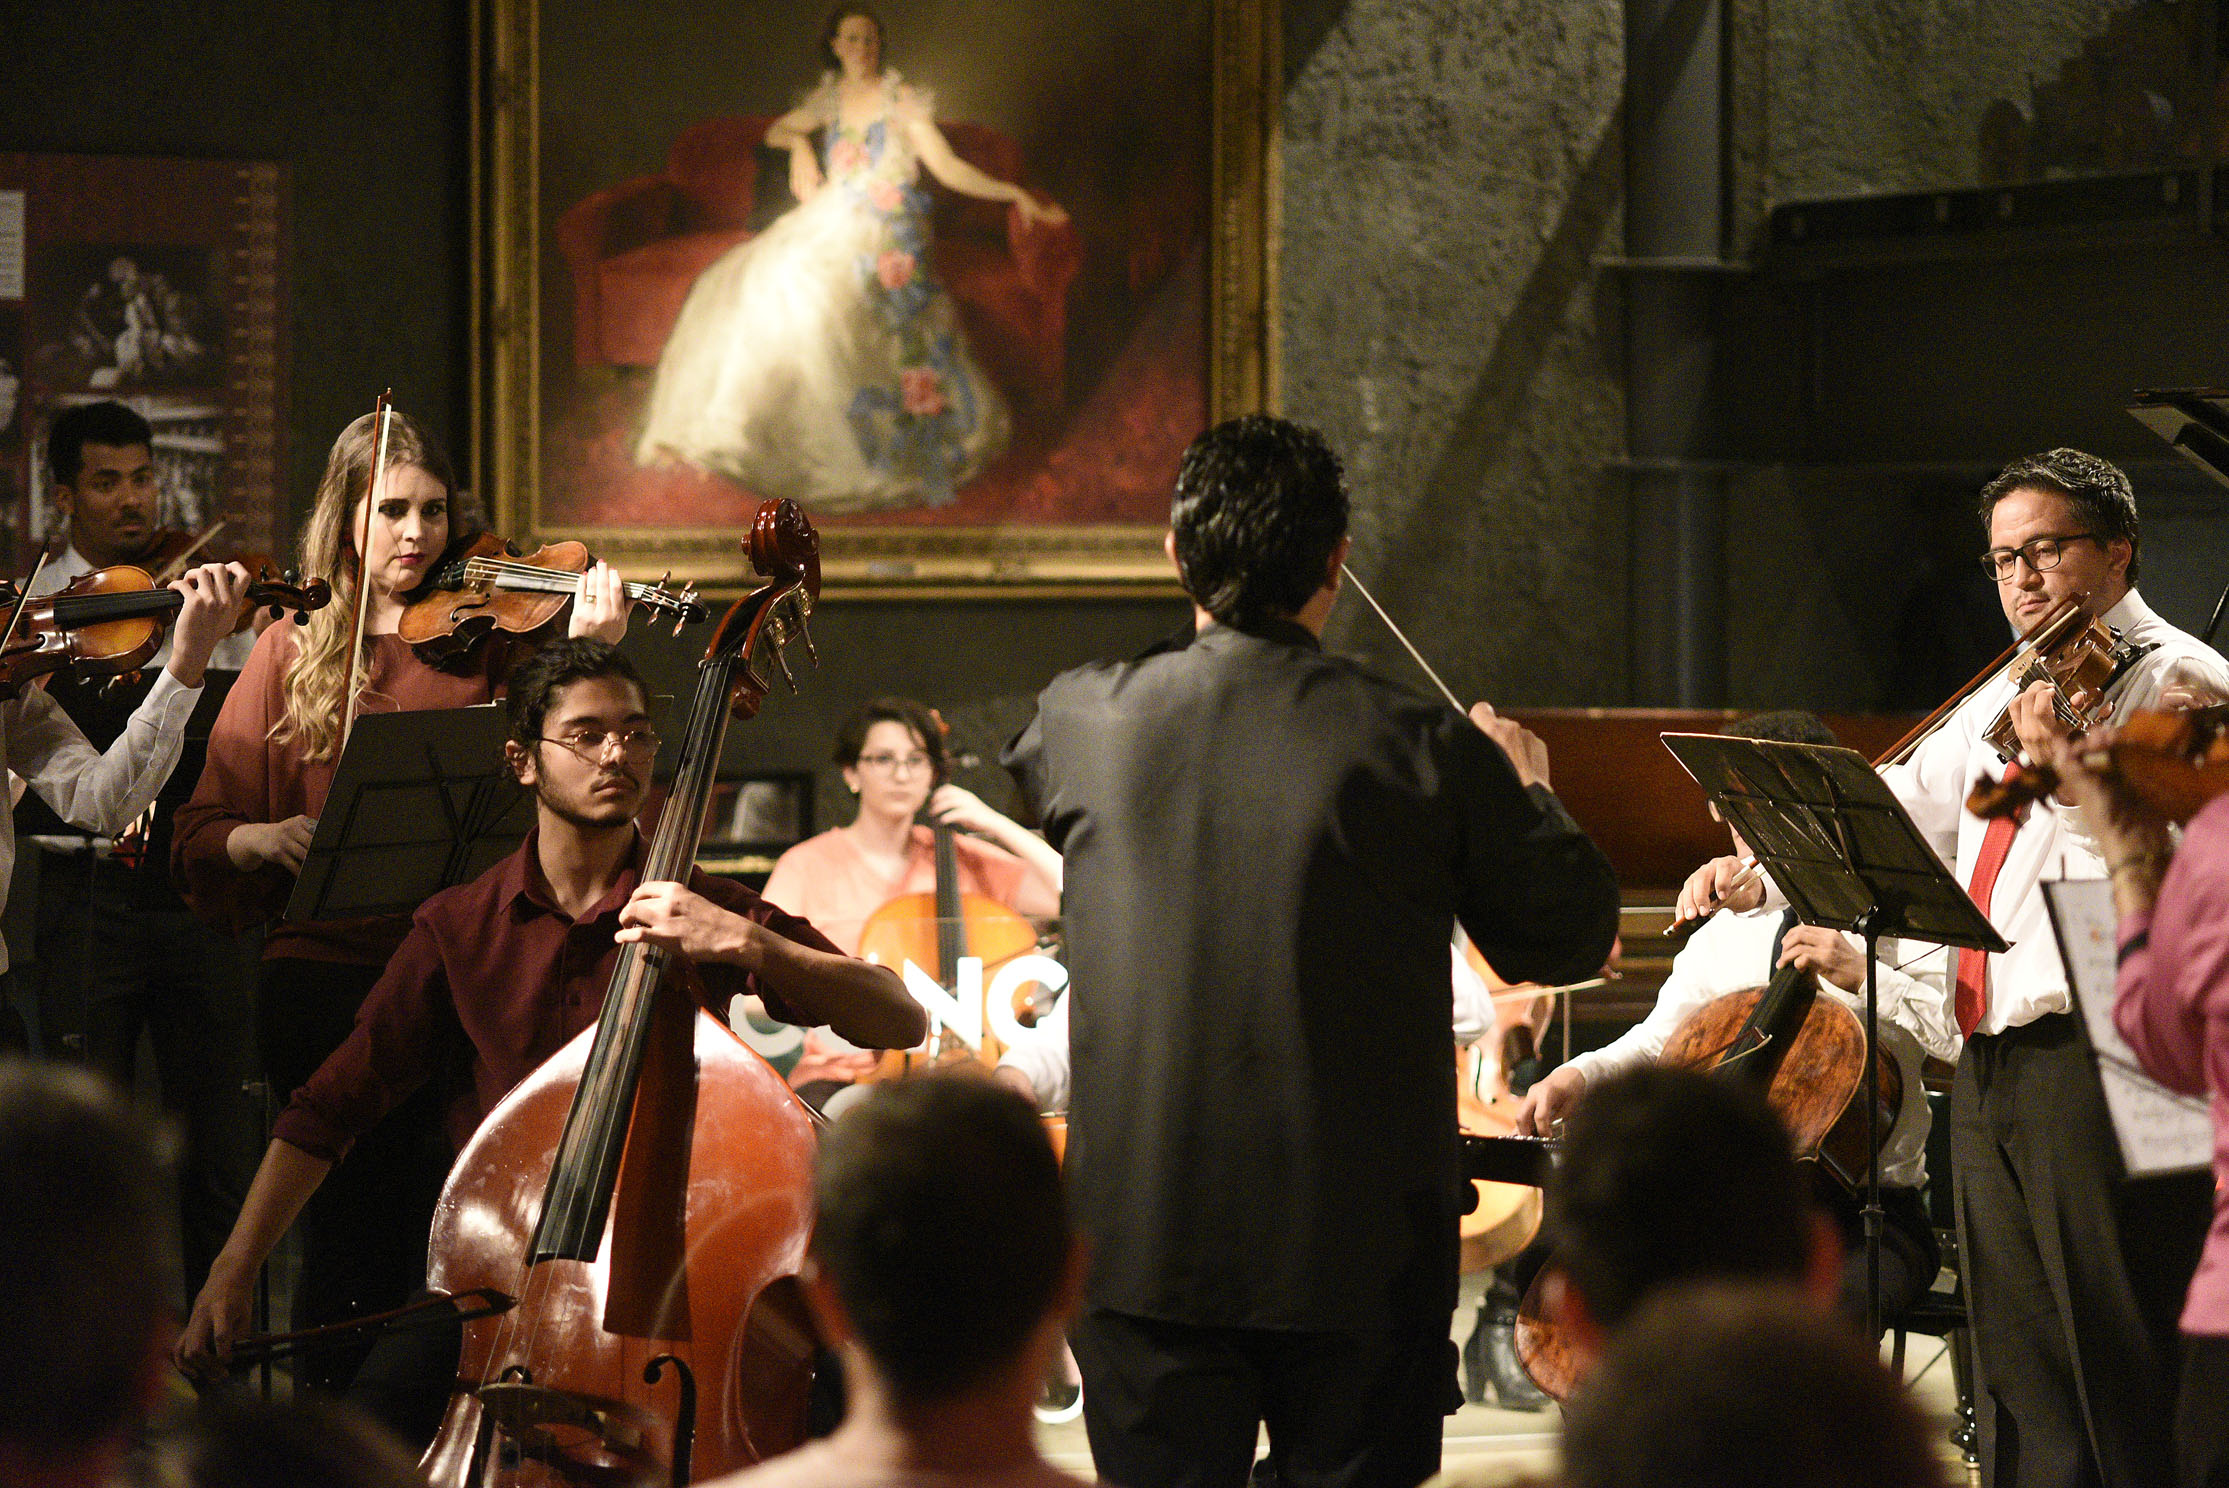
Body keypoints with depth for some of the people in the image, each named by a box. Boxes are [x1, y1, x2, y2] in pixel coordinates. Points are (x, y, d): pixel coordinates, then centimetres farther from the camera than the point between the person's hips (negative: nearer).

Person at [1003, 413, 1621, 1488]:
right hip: (1360, 1255, -1)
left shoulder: (1085, 723, -6)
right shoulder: (1427, 753, -11)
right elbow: (1568, 938, -1)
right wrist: (1526, 786, 18)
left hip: (1145, 1233, 1)